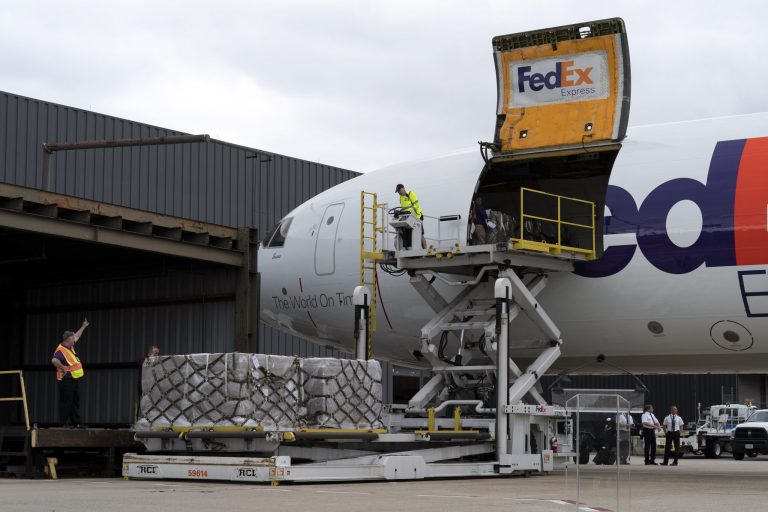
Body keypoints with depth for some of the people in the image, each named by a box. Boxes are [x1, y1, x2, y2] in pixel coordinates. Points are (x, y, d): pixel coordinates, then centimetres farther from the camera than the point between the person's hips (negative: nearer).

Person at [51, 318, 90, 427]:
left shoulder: (70, 347, 11)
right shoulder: (61, 351, -19)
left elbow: (76, 336, 31)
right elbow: (54, 360, -39)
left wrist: (83, 326, 38)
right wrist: (63, 368, -30)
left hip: (75, 379, 10)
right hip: (67, 380, -10)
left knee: (75, 402, 11)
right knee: (66, 402, -6)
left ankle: (76, 422, 15)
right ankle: (64, 423, -3)